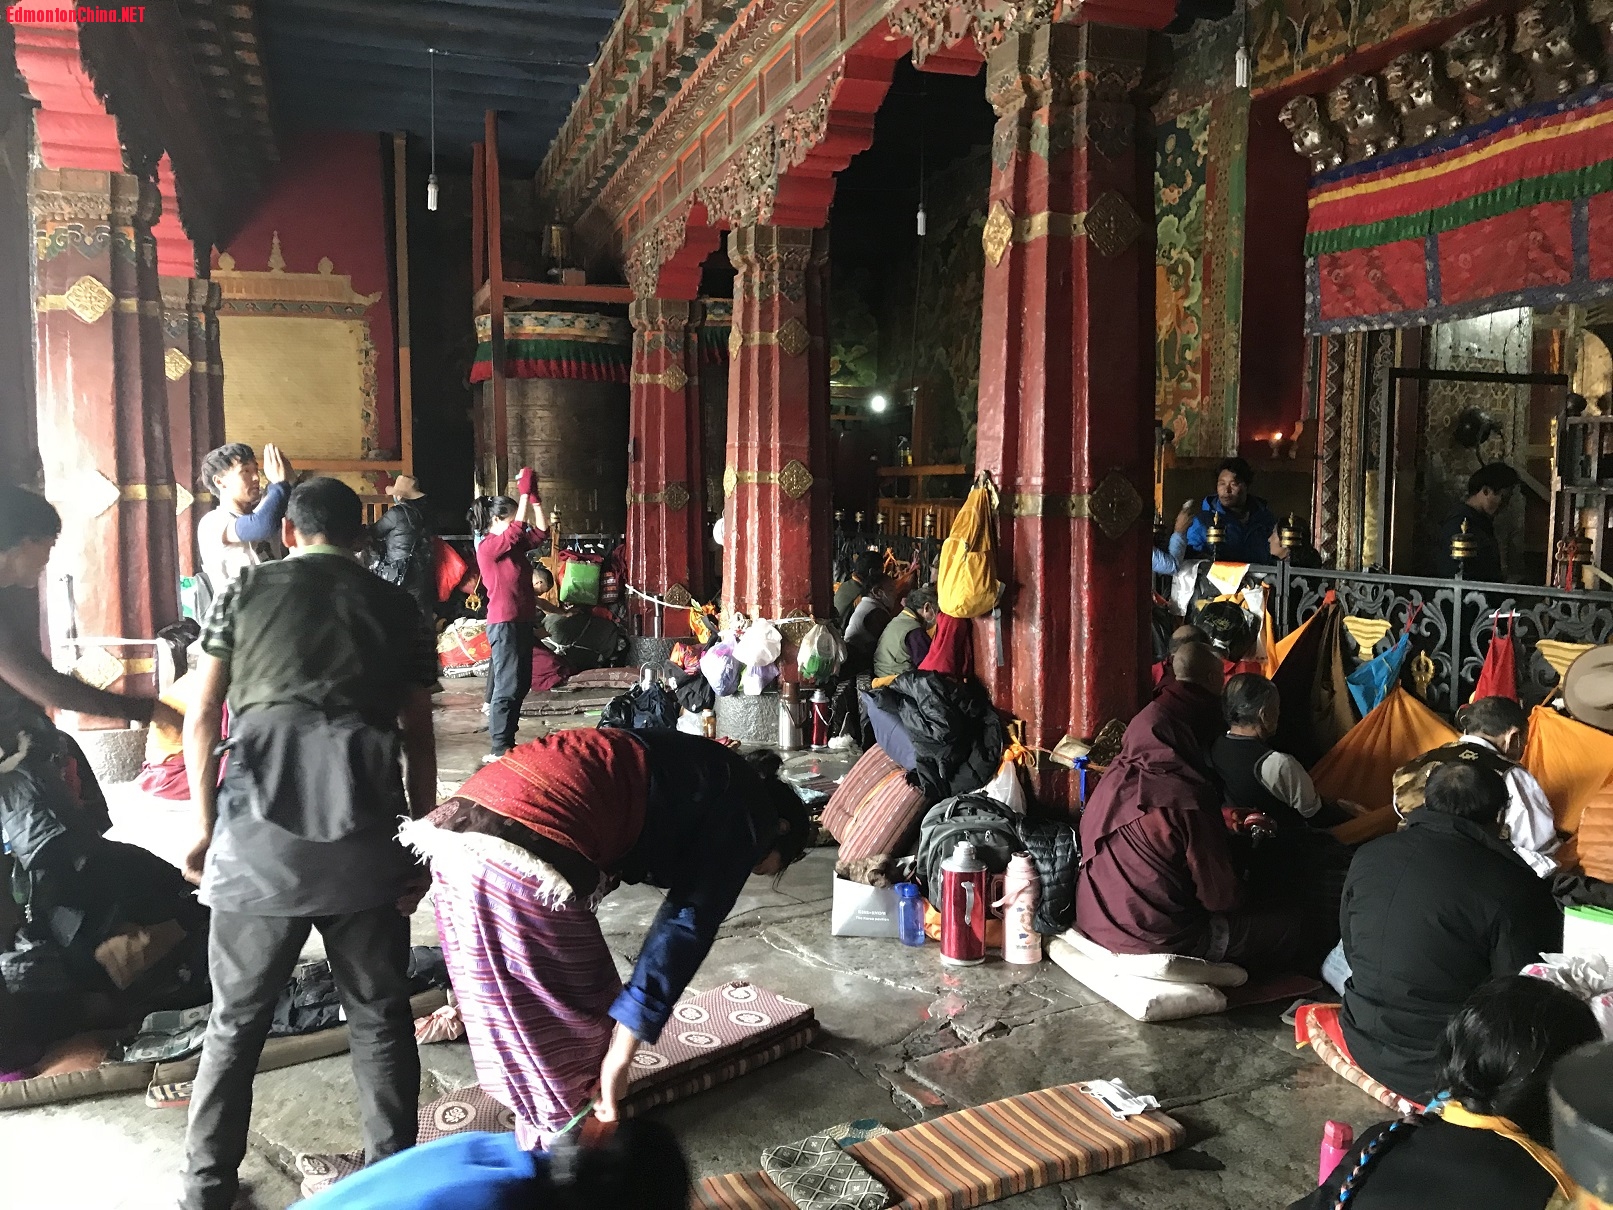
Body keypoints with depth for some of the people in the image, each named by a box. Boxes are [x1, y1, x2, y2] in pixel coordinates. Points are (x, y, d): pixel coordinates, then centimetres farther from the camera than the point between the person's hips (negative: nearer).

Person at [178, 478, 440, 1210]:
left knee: (237, 1019, 15)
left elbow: (201, 720, 8)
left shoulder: (244, 592, 13)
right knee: (379, 1013, 13)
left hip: (258, 826, 0)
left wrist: (206, 826, 15)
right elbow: (419, 737, 10)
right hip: (365, 830, 0)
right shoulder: (393, 606, 13)